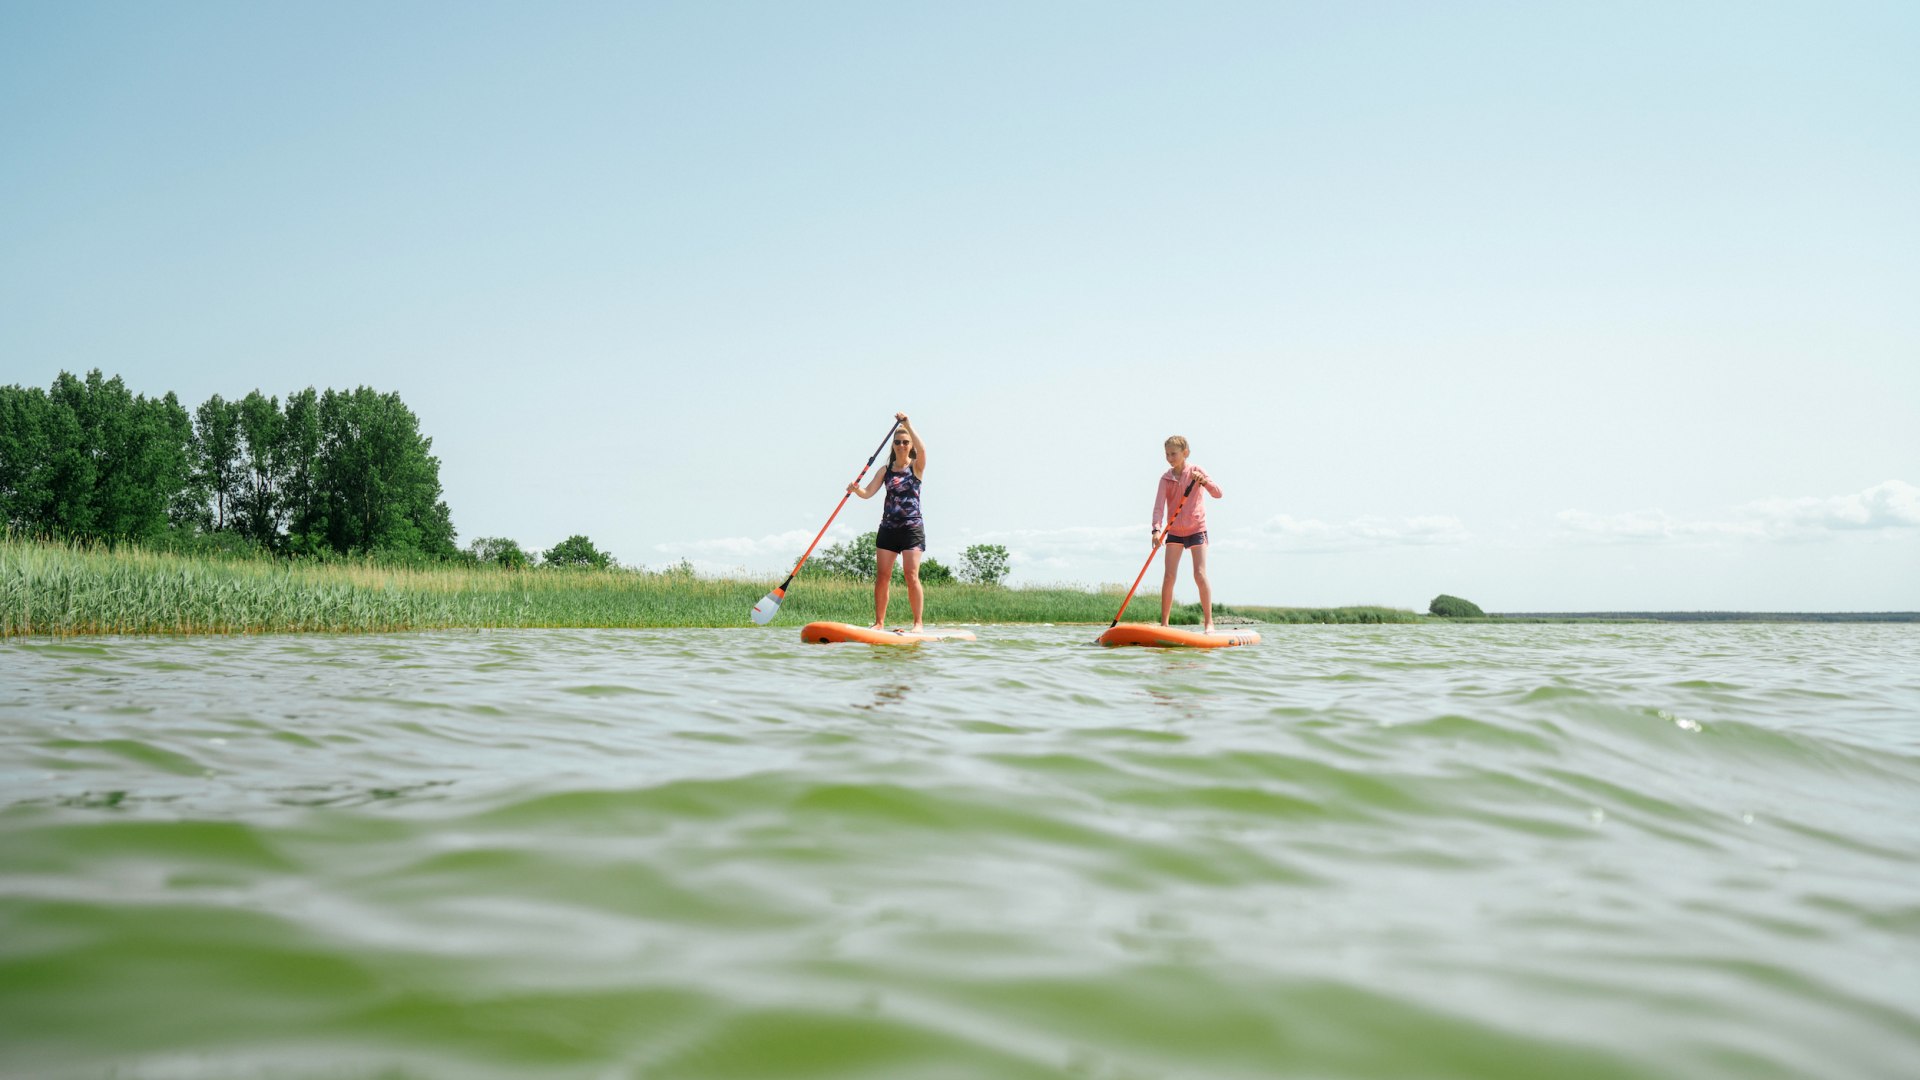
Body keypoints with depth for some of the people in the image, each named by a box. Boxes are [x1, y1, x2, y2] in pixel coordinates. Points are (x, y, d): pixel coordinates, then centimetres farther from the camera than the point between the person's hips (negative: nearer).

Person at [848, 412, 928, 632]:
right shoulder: (885, 470, 12)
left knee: (911, 576, -11)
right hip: (888, 528, 4)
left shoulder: (916, 466, 2)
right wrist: (856, 490, -19)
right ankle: (879, 623, 3)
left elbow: (922, 449, -20)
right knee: (882, 577, -1)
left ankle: (918, 624, -8)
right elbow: (868, 493, 3)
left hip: (912, 528, -4)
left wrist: (907, 423, -23)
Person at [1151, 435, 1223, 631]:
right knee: (1169, 576, -5)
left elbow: (1218, 493, -14)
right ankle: (1163, 623, -1)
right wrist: (1156, 529, -29)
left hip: (1196, 529, -2)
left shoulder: (1196, 471, -6)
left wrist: (1203, 480, -33)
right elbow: (1159, 506, -13)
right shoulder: (1166, 478, -3)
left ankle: (1208, 622, -6)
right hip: (1174, 531, 2)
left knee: (1200, 575, -12)